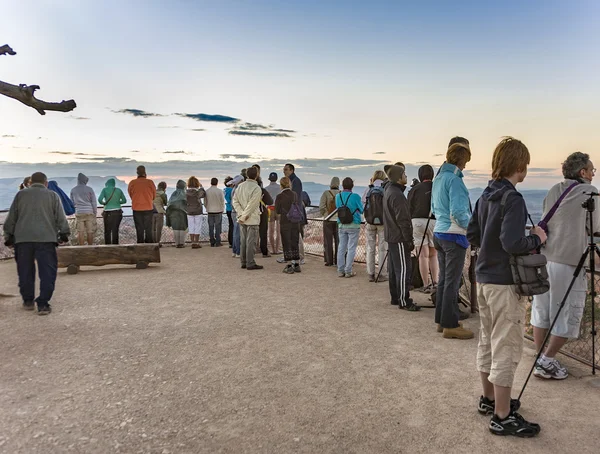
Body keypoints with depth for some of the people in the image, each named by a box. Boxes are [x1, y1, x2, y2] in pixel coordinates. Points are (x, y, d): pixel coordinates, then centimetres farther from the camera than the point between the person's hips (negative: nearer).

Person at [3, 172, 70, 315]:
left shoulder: (21, 194, 13)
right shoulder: (52, 195, 8)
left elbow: (11, 217, 14)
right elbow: (61, 218, 4)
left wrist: (9, 235, 20)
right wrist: (64, 234, 13)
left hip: (23, 238, 3)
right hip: (46, 238, -2)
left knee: (25, 271, 14)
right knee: (47, 272, 0)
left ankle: (28, 301, 23)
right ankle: (43, 304, -5)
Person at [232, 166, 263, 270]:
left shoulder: (240, 186, 8)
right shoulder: (256, 188, -13)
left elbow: (235, 201, 4)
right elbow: (251, 205, -18)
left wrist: (241, 214, -4)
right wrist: (244, 217, -13)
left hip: (242, 220, 7)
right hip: (252, 219, -7)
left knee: (243, 241, 12)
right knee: (251, 241, -2)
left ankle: (244, 262, 18)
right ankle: (250, 263, 1)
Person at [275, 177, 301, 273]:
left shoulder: (280, 196, -10)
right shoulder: (295, 195, 4)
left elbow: (277, 212, -3)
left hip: (285, 223, -4)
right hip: (296, 222, 4)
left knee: (287, 244, 2)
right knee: (295, 243, 13)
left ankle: (290, 266, 2)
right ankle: (297, 265, 17)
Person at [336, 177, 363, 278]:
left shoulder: (338, 196, 1)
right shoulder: (355, 196, -12)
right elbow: (361, 210, -1)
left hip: (341, 225, 4)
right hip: (353, 225, -4)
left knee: (341, 248, 10)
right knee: (351, 248, 2)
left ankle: (340, 270, 14)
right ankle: (348, 271, 4)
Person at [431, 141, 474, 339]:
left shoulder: (438, 178, 13)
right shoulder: (454, 179, -16)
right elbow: (458, 212, -21)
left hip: (439, 233, 9)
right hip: (454, 235, -9)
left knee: (444, 279, 15)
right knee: (452, 281, -2)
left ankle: (442, 320, 24)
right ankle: (450, 325, 5)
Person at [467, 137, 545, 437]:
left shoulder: (485, 196, 8)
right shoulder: (513, 199, -18)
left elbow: (472, 235, 13)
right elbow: (512, 243, -27)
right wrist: (537, 238, -10)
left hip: (484, 278, 9)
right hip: (505, 283, -9)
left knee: (488, 342, 18)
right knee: (507, 349, 1)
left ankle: (489, 399, 34)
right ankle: (502, 417, 11)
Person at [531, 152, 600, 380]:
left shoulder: (554, 190, 11)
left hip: (544, 258, 6)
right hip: (569, 262, -6)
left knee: (541, 310, 11)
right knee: (567, 316, 5)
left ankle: (541, 360, 19)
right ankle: (546, 361, 6)